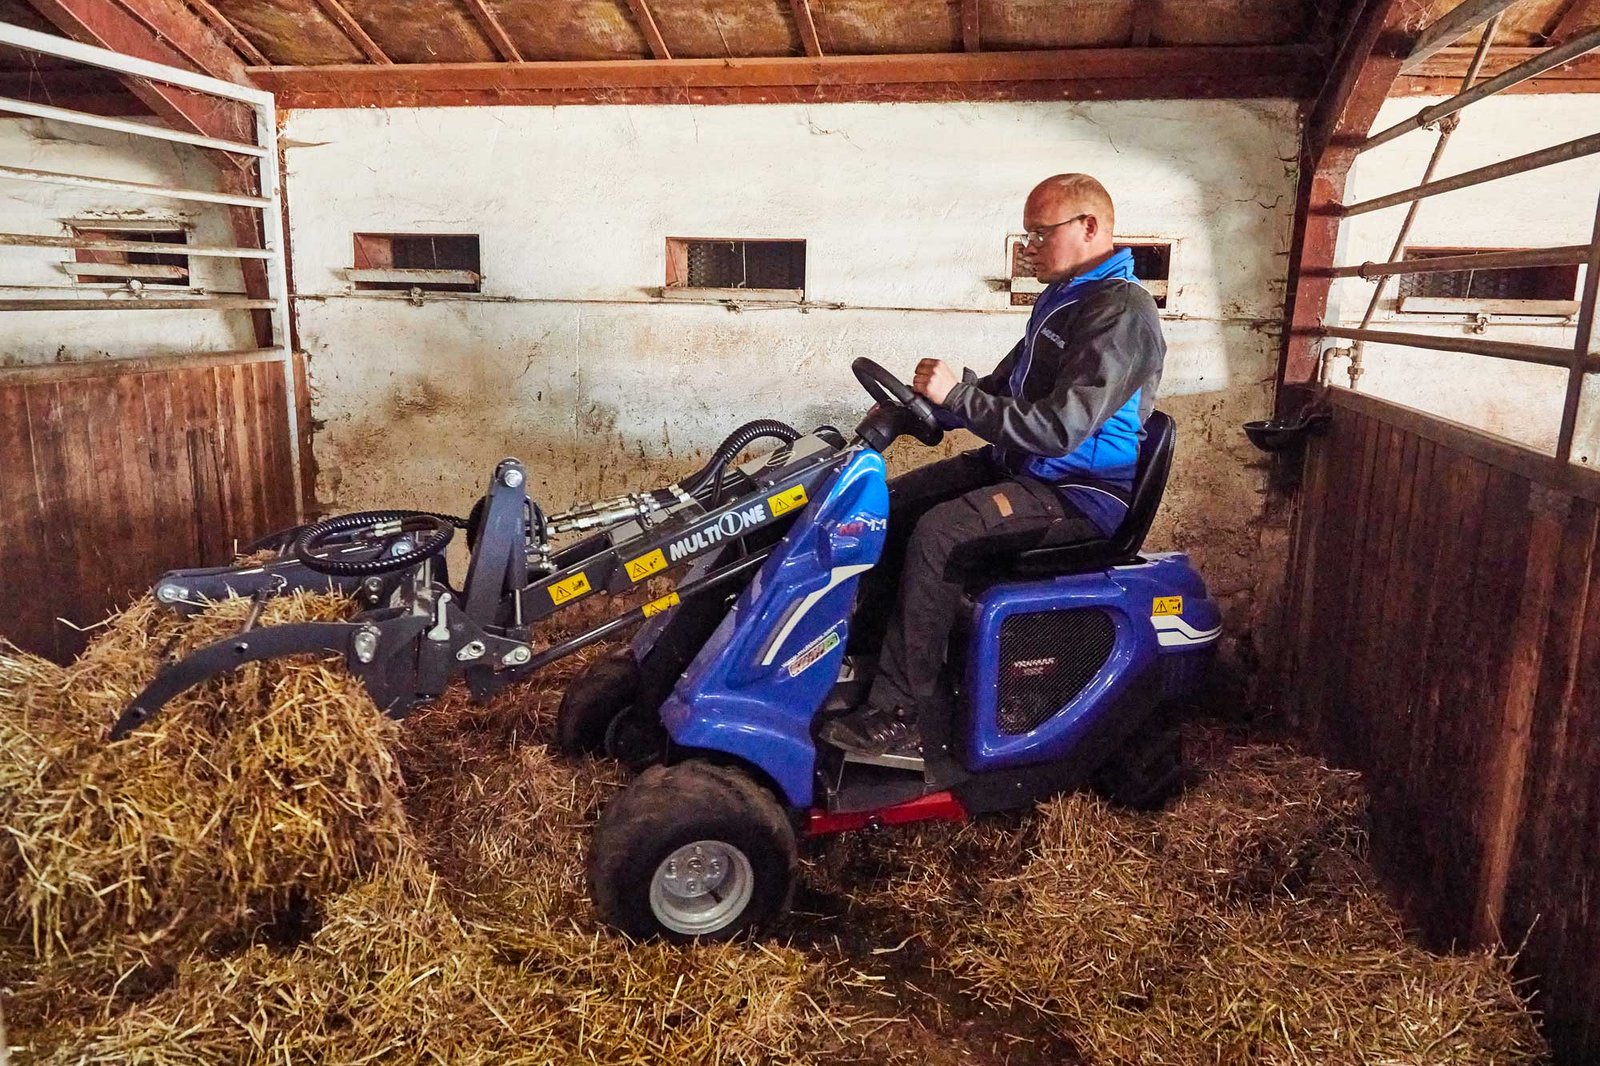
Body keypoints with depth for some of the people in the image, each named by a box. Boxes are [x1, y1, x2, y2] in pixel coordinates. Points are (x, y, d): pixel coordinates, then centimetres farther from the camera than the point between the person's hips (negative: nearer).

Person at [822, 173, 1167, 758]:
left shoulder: (1120, 312, -18)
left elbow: (1058, 428, -27)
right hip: (1021, 464, 10)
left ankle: (898, 715, -24)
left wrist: (957, 394, -26)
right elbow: (1005, 389, 20)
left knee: (938, 531, -30)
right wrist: (928, 407, 4)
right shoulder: (1062, 298, 14)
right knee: (891, 502, 0)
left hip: (1082, 492, -10)